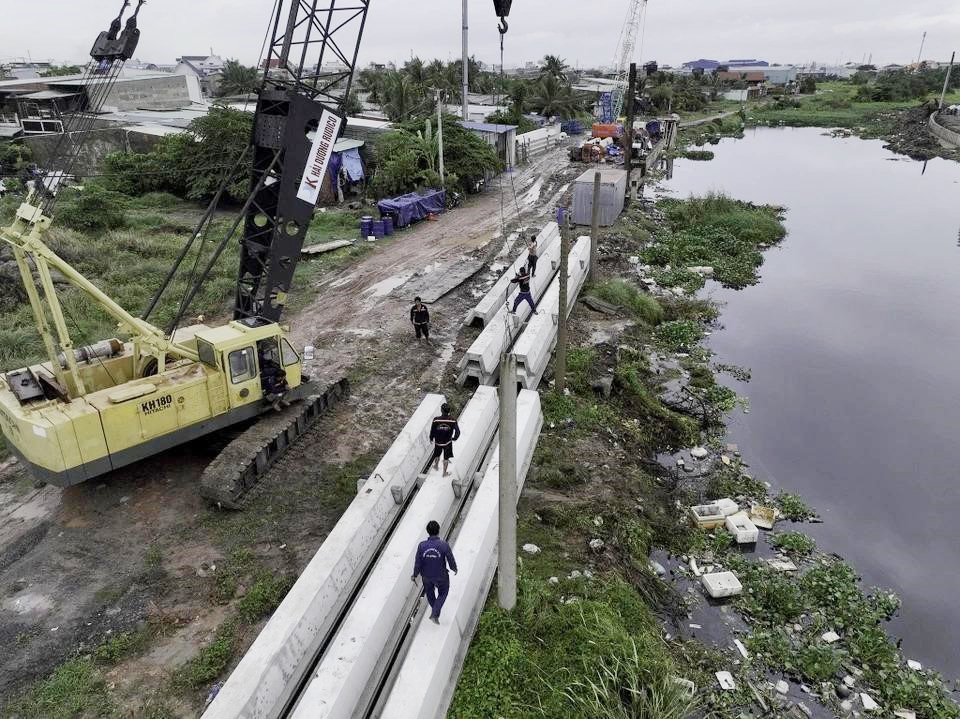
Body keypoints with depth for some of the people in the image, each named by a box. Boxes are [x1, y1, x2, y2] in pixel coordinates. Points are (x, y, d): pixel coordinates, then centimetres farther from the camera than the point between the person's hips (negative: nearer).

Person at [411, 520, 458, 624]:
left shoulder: (421, 546, -22)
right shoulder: (444, 545, -27)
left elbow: (417, 563, -13)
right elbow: (451, 560, -14)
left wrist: (414, 575, 6)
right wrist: (454, 568, 8)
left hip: (426, 575, 2)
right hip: (441, 576, -2)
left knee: (429, 590, 31)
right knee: (443, 593, 26)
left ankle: (434, 610, 52)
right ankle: (435, 614, 15)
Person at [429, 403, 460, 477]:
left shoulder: (436, 420, -23)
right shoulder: (453, 421, -21)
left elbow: (432, 431, -14)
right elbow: (457, 432, -18)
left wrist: (431, 438, 7)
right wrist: (454, 438, 3)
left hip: (438, 442, 1)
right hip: (448, 442, -1)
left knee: (437, 455, 29)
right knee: (446, 458, 19)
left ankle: (436, 466, 54)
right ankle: (444, 473, 32)